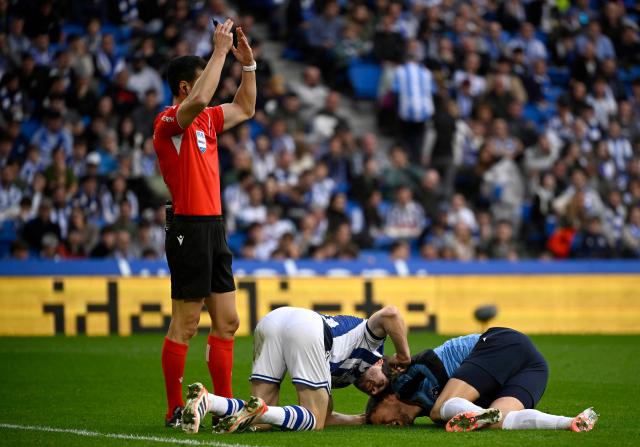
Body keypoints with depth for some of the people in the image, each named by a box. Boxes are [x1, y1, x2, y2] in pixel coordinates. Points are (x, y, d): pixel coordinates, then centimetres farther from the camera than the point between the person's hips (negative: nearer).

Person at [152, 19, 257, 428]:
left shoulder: (205, 120, 16)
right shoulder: (169, 121, -10)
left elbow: (244, 109, 31)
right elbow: (198, 101, -31)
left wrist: (248, 64, 19)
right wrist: (221, 50, -24)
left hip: (214, 228, 9)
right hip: (190, 229, -9)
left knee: (227, 323, 9)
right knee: (185, 326, -6)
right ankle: (175, 410, -1)